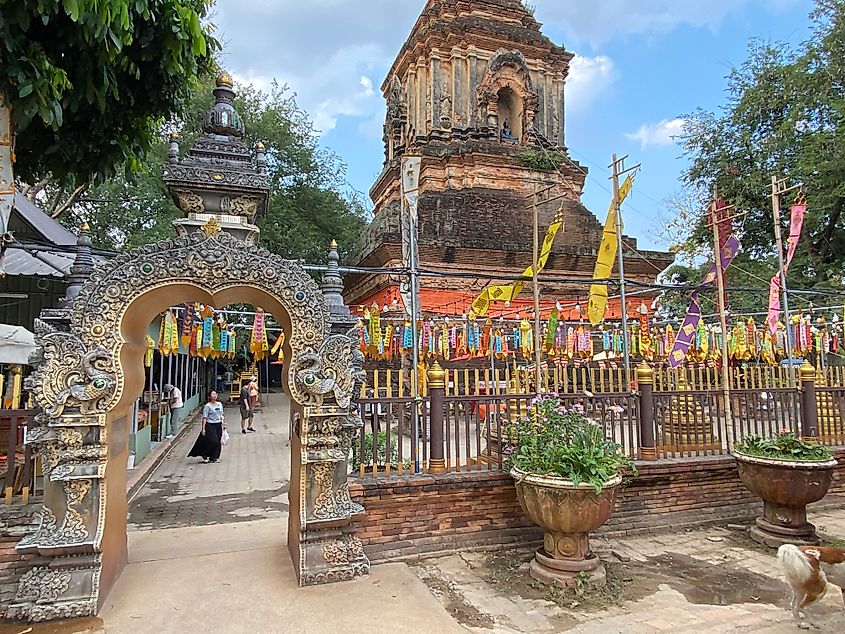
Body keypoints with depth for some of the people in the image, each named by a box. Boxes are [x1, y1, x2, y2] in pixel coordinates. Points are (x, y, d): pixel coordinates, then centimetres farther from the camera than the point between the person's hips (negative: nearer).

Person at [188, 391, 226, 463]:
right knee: (212, 441, -12)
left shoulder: (220, 404, 10)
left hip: (218, 425, 6)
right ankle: (205, 456, 7)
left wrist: (223, 423, 14)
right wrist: (203, 428, -13)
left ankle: (214, 457, 15)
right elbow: (204, 418, -9)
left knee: (218, 442, 4)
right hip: (210, 425, -6)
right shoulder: (207, 406, -8)